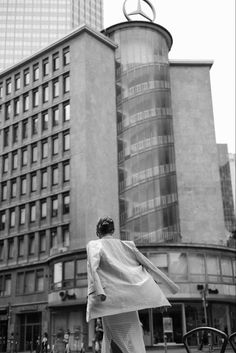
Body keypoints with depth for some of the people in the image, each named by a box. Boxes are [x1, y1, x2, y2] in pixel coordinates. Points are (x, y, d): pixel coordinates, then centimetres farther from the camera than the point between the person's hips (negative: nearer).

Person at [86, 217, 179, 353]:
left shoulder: (94, 245, 5)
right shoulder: (127, 245, 16)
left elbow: (93, 267, -13)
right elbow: (148, 265, 17)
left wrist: (98, 291, -23)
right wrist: (169, 284, 22)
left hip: (110, 300, -3)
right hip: (129, 297, 3)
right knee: (133, 337, 11)